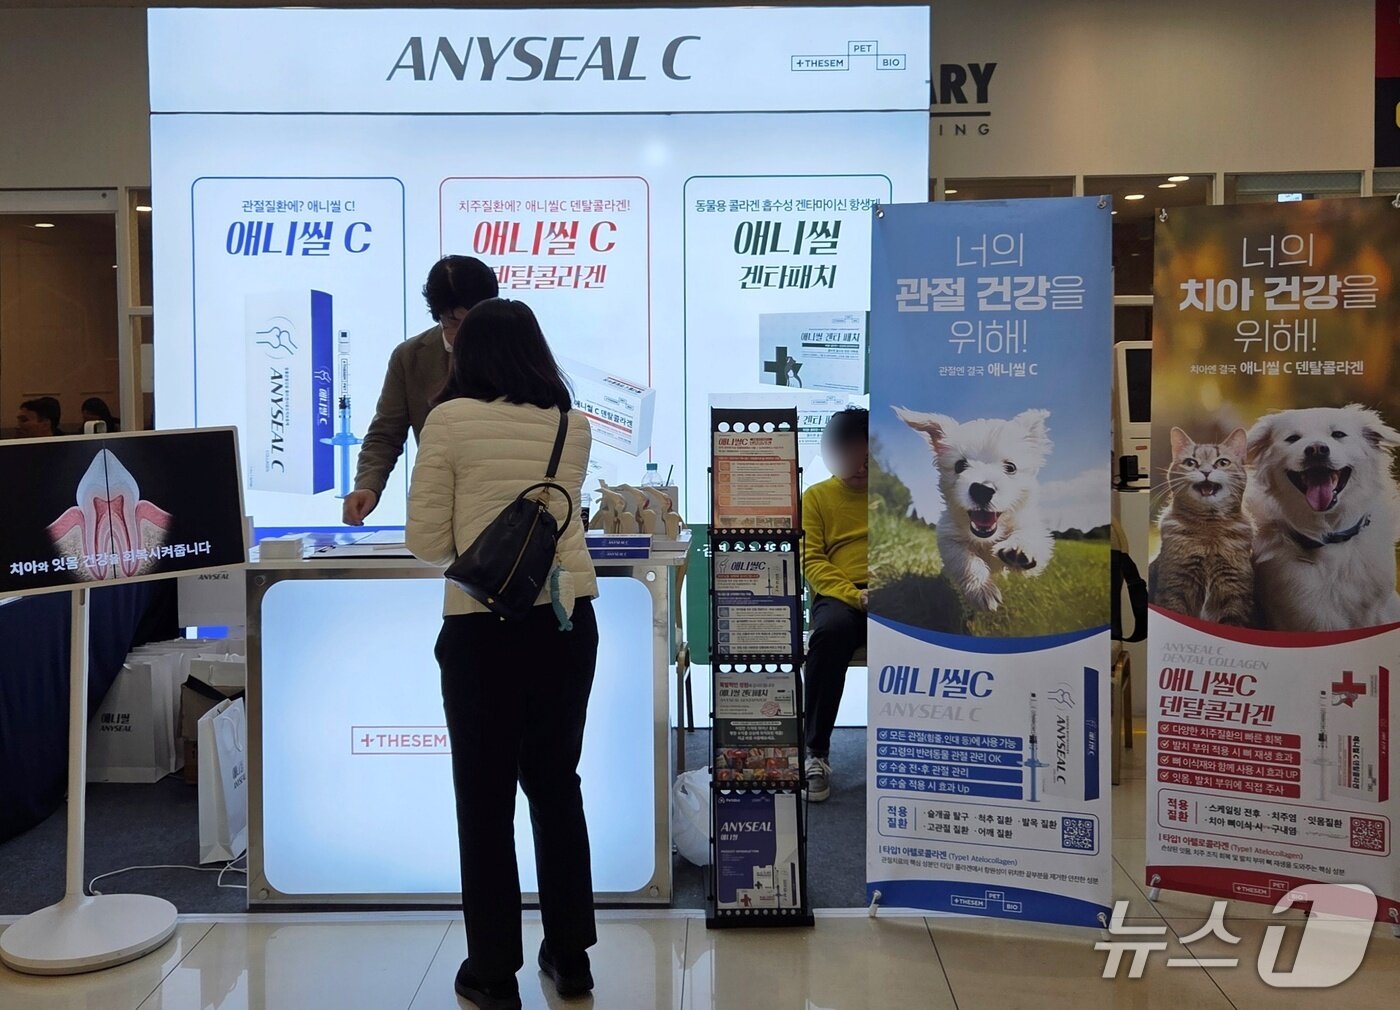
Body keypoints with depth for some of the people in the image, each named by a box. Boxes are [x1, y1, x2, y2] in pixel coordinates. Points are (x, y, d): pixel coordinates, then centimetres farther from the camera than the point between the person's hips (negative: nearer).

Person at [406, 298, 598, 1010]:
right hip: (568, 619, 4)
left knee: (485, 798, 9)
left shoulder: (449, 420, -5)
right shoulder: (574, 425, 6)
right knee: (557, 784, 17)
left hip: (483, 626, -4)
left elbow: (427, 542, -5)